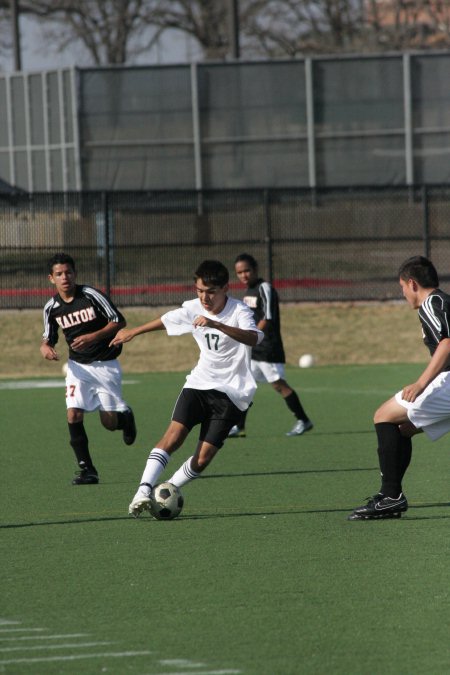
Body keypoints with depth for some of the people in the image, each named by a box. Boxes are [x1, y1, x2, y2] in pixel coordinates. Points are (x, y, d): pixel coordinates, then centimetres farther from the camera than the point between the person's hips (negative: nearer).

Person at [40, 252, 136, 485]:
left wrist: (93, 337, -23)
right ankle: (86, 469, -5)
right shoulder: (52, 308, -1)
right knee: (74, 414, -16)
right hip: (78, 366, 3)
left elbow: (119, 322, -11)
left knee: (109, 422, -3)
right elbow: (49, 337, 13)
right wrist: (45, 347, -11)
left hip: (105, 364, -3)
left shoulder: (91, 296, -13)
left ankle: (125, 416, 35)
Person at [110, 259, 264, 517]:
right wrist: (133, 332, 35)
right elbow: (166, 320, 22)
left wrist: (216, 325, -50)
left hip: (230, 392, -3)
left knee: (202, 460, -9)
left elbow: (254, 337, -37)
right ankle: (144, 491, -25)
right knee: (174, 435, -21)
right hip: (200, 382, 3)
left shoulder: (239, 311, -16)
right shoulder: (194, 309, 0)